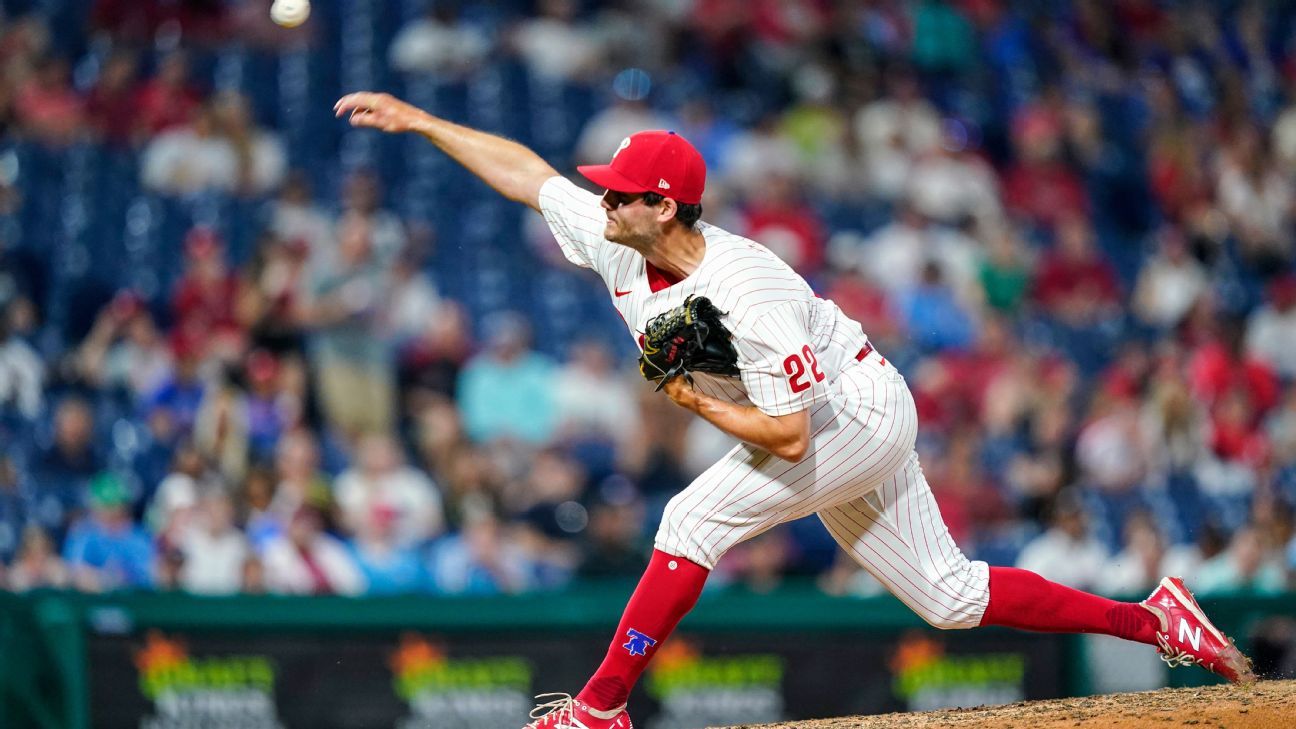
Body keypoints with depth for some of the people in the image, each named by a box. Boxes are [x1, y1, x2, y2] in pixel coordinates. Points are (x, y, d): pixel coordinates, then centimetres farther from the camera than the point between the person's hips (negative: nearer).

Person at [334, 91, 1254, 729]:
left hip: (860, 416, -9)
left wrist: (695, 400, -22)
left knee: (696, 517, -19)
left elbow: (787, 433, -32)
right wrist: (417, 120, -2)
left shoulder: (748, 294, -33)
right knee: (951, 597, 11)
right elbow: (524, 170, 1)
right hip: (838, 432, 9)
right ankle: (1150, 619, 16)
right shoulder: (618, 244, -9)